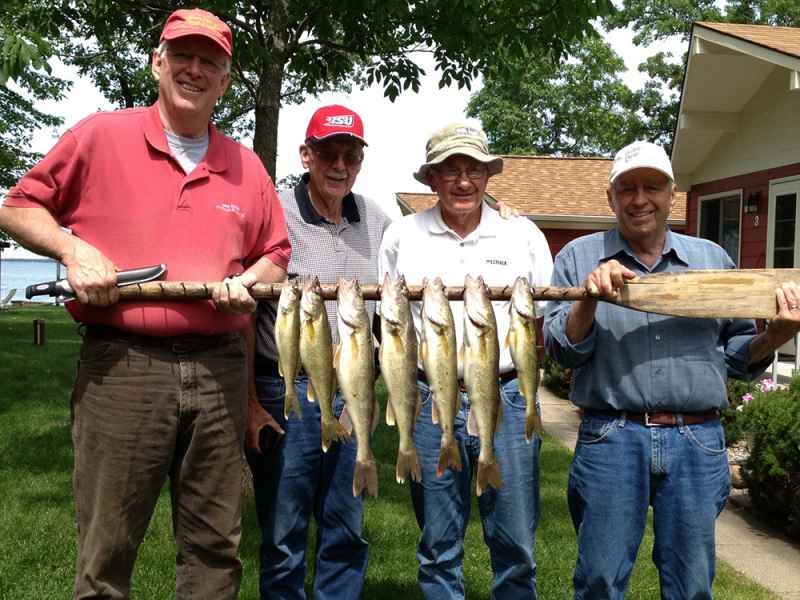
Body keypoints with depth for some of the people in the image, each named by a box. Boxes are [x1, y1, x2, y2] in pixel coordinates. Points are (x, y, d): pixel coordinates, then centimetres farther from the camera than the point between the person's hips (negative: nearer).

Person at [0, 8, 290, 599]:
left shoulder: (246, 166, 13)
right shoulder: (99, 136, 3)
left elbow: (275, 255, 18)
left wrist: (250, 282, -3)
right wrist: (73, 250, -9)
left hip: (219, 368, 3)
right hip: (122, 365, -3)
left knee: (216, 548, 11)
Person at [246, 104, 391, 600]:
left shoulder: (377, 221, 7)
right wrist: (248, 402, -11)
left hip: (352, 391, 5)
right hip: (286, 391, -4)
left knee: (347, 532, 15)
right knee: (284, 536, 7)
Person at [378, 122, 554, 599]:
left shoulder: (523, 234, 7)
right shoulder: (403, 235, 7)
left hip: (506, 396, 0)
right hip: (430, 397, 1)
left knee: (515, 543, 5)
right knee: (439, 546, 10)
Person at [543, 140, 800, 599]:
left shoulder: (712, 259, 12)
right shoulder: (579, 258, 5)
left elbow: (737, 357, 14)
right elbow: (563, 350, -2)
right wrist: (589, 298, -18)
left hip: (698, 442, 2)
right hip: (611, 438, -2)